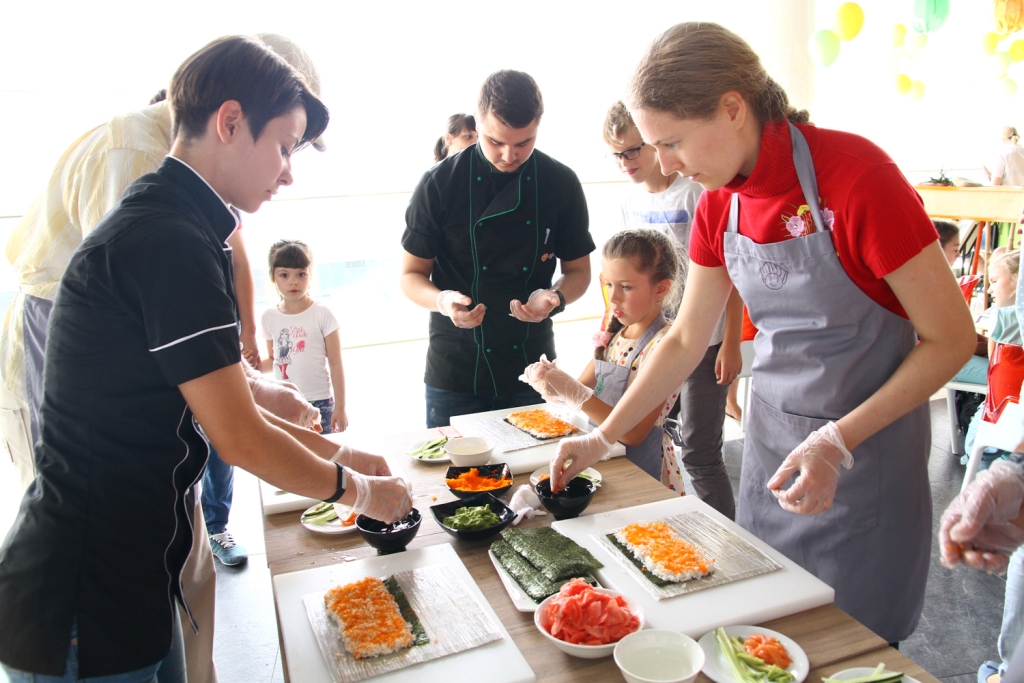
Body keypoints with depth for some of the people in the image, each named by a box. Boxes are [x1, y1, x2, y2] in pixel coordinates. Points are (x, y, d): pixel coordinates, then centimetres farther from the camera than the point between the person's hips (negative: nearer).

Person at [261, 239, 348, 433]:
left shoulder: (322, 314, -7)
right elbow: (273, 360, 15)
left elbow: (336, 364, -4)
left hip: (319, 402, -3)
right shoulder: (269, 318, 4)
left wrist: (340, 407, -6)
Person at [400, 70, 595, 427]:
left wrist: (554, 298, -15)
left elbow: (578, 270, 6)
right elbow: (411, 275, -1)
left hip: (533, 371, 2)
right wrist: (442, 301, -22)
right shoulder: (439, 184, -8)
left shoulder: (562, 184, -2)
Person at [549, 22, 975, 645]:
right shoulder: (719, 202, -3)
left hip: (869, 437, -5)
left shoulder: (854, 175, -22)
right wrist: (602, 439, 4)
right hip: (772, 434, 6)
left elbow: (951, 339, -16)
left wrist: (837, 443, -23)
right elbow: (686, 340, 6)